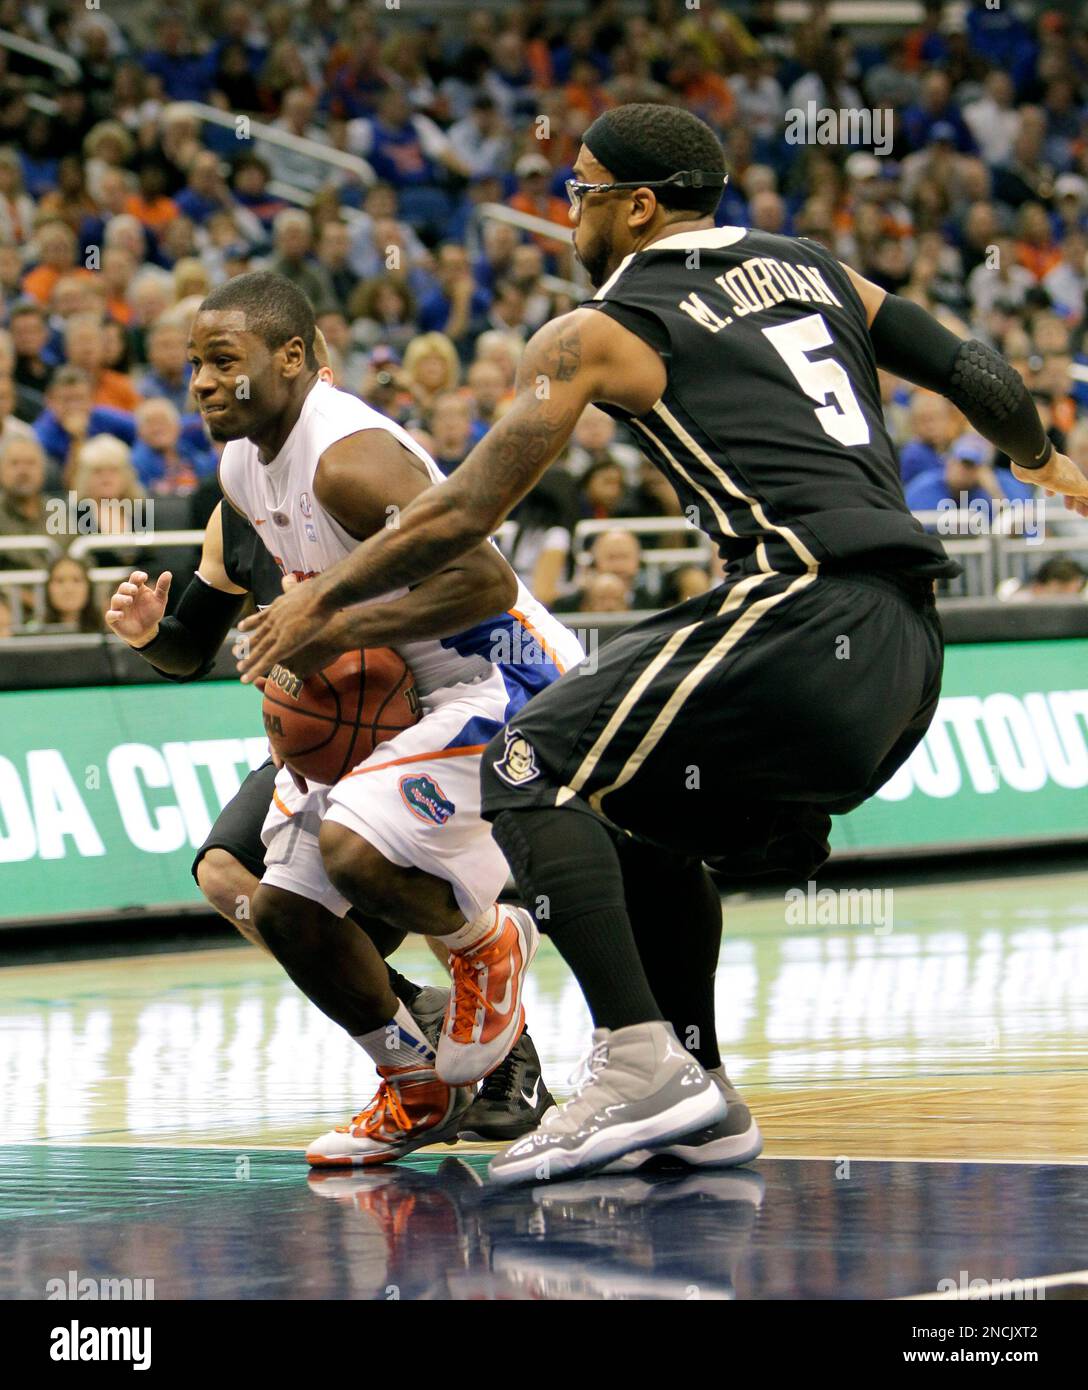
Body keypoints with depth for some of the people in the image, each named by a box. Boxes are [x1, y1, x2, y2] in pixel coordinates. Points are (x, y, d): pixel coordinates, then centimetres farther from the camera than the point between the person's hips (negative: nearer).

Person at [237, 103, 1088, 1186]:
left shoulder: (599, 333, 4)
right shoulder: (811, 270, 21)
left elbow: (462, 516, 1)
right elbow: (974, 375, 26)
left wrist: (322, 600, 14)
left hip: (804, 605, -8)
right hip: (908, 649, 8)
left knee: (535, 768, -6)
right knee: (649, 808, 24)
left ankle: (639, 1060, -21)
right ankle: (699, 1101, 23)